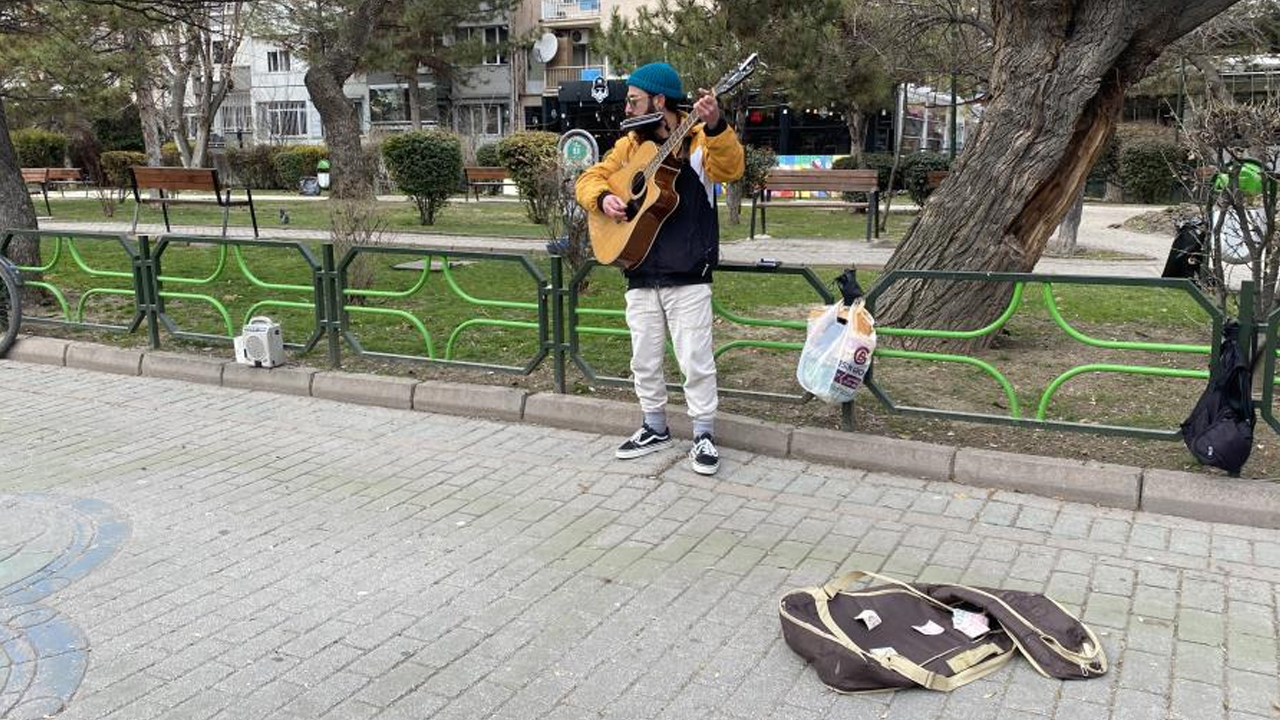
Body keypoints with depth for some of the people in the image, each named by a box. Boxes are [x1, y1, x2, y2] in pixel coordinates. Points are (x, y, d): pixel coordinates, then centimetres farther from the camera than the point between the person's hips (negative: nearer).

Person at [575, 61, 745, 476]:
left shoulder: (698, 139, -4)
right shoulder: (630, 145, 13)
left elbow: (730, 169, -22)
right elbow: (590, 178, 13)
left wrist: (715, 127, -39)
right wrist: (603, 197, -9)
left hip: (688, 275, -6)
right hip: (640, 274, 6)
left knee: (696, 359, -2)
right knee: (645, 359, 13)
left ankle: (704, 434, 11)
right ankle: (654, 428, 29)